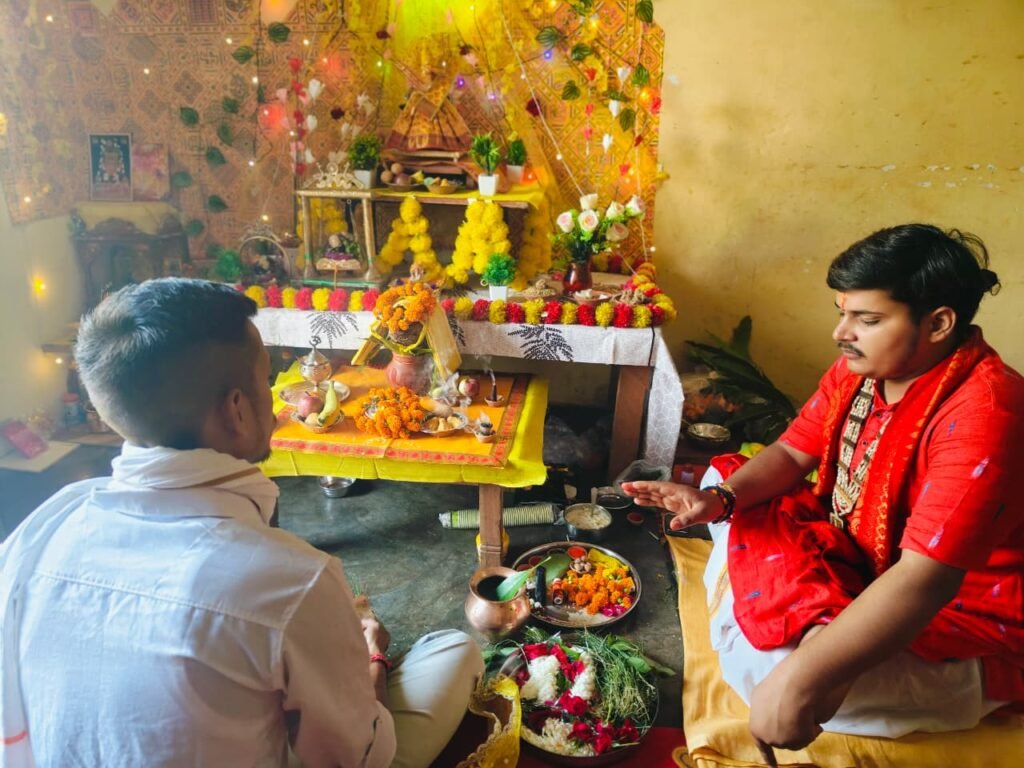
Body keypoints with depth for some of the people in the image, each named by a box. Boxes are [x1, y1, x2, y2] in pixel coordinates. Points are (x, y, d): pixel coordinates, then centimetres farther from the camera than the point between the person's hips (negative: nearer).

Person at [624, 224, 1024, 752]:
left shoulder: (980, 413, -29)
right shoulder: (863, 365, -5)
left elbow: (923, 579, -36)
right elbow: (792, 454, 3)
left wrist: (802, 679, -41)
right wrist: (721, 499, -17)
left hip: (963, 627, -8)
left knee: (760, 663, -31)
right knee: (723, 476, 4)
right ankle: (813, 628, -2)